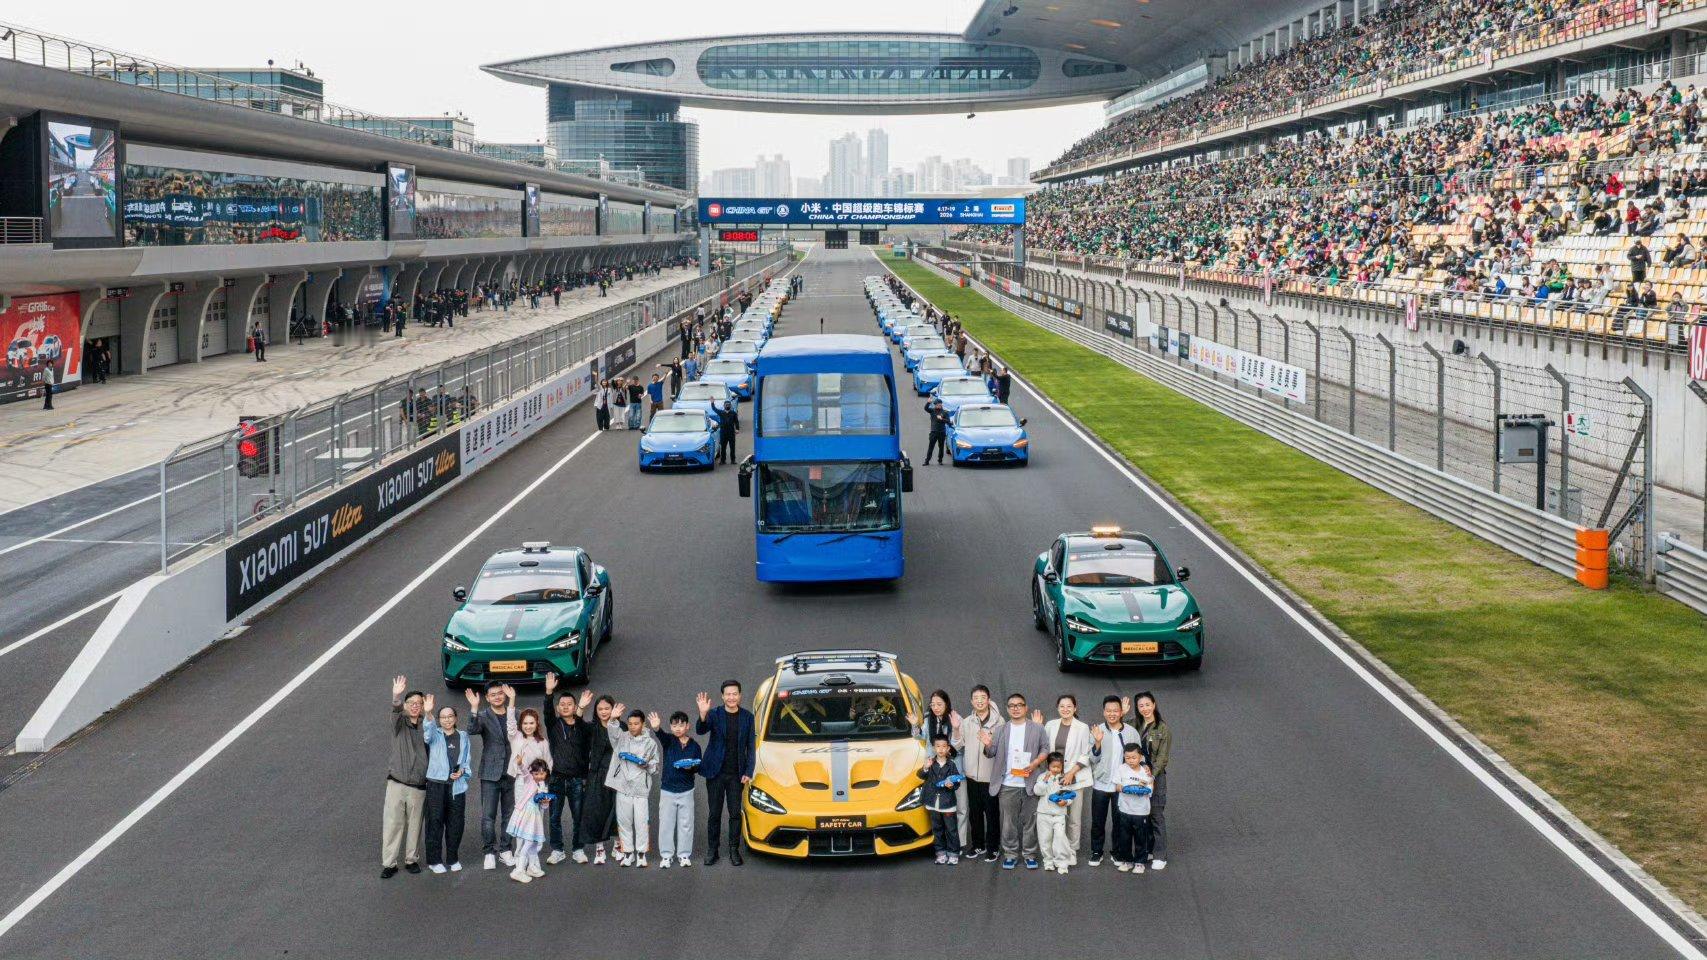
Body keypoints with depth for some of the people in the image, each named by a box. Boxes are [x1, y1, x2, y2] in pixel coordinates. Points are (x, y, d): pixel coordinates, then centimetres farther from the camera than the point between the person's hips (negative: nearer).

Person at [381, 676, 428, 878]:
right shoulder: (400, 723, 1)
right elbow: (395, 711, -24)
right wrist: (396, 697, -44)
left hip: (419, 787, 2)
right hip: (396, 784, -2)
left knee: (414, 824, 9)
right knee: (392, 824, -3)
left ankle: (411, 859, 22)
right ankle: (389, 863, 3)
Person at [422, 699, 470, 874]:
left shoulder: (463, 737, 13)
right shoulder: (435, 735, 2)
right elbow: (427, 733, -22)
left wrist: (461, 771, -7)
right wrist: (426, 714, -42)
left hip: (457, 785, 3)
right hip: (436, 784, -3)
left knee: (455, 823, 6)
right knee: (435, 822, -3)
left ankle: (453, 858, 20)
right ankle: (434, 860, 5)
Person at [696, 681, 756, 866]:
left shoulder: (747, 717, 1)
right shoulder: (714, 715, -5)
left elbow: (750, 747, 4)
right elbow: (700, 730, -24)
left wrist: (748, 772, -2)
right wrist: (703, 714, -44)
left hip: (736, 774, 1)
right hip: (716, 772, -1)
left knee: (735, 813, 4)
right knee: (714, 813, 6)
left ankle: (734, 850, 15)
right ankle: (712, 850, 15)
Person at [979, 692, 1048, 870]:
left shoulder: (1037, 728, 5)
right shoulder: (1000, 730, 10)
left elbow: (1045, 749, 3)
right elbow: (992, 754, 7)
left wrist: (1035, 763, -13)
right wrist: (988, 745, -15)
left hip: (1030, 783, -1)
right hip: (1007, 784, 1)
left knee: (1029, 820, 3)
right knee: (1009, 821, 5)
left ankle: (1029, 854, 11)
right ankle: (1010, 854, 13)